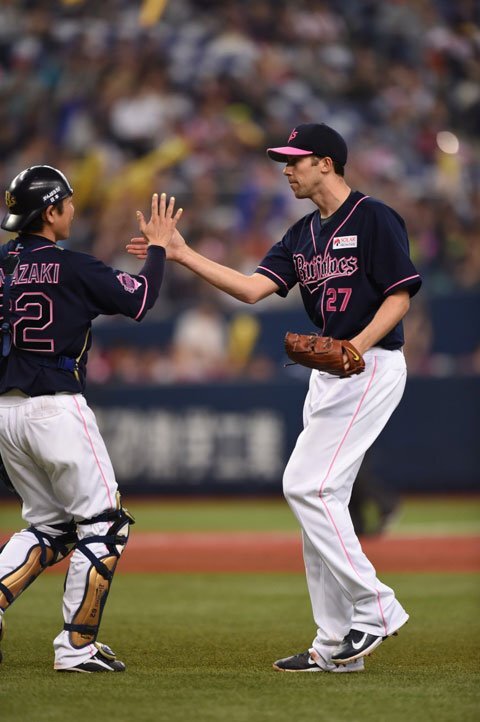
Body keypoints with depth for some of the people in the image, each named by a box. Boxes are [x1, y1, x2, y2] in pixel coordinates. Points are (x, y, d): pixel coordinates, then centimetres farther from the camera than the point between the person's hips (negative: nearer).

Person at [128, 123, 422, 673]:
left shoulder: (375, 219, -9)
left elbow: (401, 295, -13)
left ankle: (374, 606, -10)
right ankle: (335, 646, 10)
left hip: (371, 367, -9)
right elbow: (253, 288, 5)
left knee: (307, 485, -16)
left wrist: (359, 345, -27)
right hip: (329, 374, 9)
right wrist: (182, 256, 0)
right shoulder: (304, 235, 15)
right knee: (318, 497, 7)